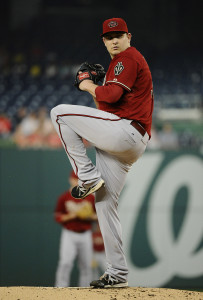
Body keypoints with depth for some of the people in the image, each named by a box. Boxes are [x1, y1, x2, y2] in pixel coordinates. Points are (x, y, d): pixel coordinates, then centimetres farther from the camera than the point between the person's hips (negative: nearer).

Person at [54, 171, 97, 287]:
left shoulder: (90, 198, 5)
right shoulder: (64, 198, -1)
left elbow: (97, 216, 12)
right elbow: (58, 217, 2)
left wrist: (90, 216, -10)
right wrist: (71, 216, -14)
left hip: (85, 236, 3)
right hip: (69, 235, -2)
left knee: (86, 266, 4)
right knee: (65, 263, -16)